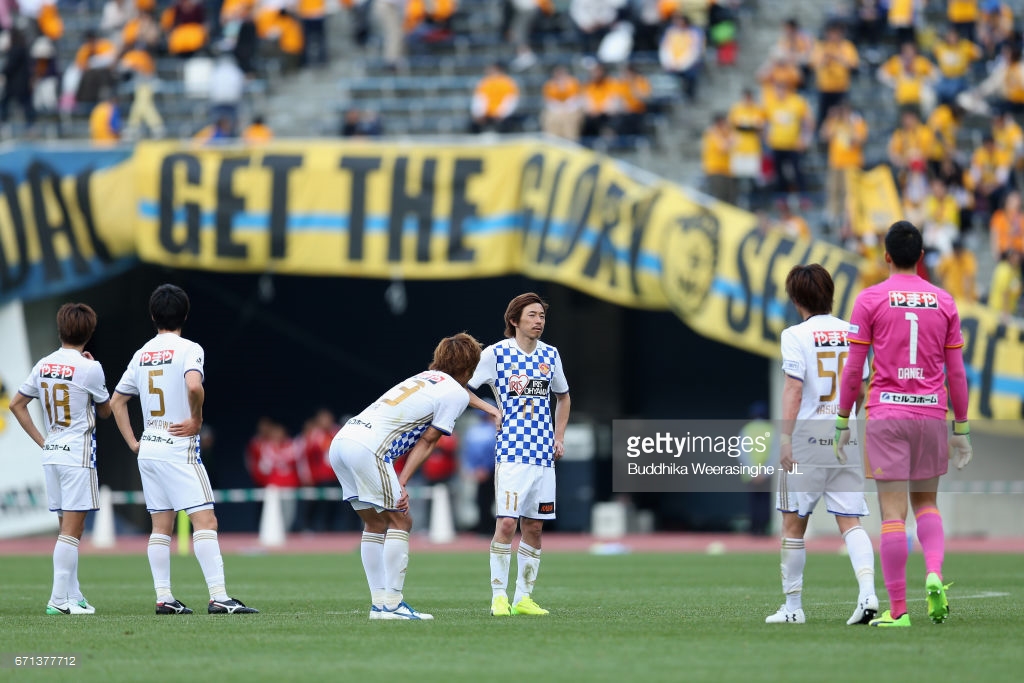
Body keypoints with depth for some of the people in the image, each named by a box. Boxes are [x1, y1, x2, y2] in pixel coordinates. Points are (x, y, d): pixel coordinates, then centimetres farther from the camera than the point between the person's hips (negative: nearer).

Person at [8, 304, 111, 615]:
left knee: (68, 528, 13)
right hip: (79, 455, -7)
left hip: (51, 454, 7)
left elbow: (16, 404, 12)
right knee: (71, 529, -6)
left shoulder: (44, 366, 6)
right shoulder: (89, 368, -12)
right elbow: (105, 410, 2)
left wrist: (41, 440, 13)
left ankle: (73, 597, 15)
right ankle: (59, 599, -11)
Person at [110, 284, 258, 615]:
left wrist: (134, 444, 17)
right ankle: (218, 597, -19)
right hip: (179, 448, -7)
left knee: (161, 526, 10)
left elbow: (116, 402, 17)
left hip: (148, 448, 7)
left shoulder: (142, 354, 12)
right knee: (205, 520, -10)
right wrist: (196, 420, -11)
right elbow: (194, 386, -27)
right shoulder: (188, 349, -8)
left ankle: (163, 598, 8)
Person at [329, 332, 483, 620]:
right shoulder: (456, 393, 2)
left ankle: (379, 602, 14)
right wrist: (402, 483, -2)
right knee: (400, 521, -1)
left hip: (341, 441, 8)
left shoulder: (424, 379, 26)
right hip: (368, 448, -8)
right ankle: (391, 603, -5)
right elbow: (426, 442, -1)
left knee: (375, 523, 15)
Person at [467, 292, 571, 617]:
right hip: (511, 452, -5)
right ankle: (498, 596, -7)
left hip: (544, 454, 5)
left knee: (534, 527, 5)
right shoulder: (496, 353, -3)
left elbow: (562, 396, 26)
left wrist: (559, 437, 15)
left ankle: (523, 597, 11)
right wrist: (492, 410, -8)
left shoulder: (550, 355, 11)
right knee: (507, 522, -13)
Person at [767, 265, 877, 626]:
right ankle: (867, 592, -18)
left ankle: (793, 605, 12)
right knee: (850, 521, 2)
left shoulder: (796, 335, -6)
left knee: (793, 523, 7)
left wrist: (785, 439, -16)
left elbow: (793, 390, -14)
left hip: (808, 434, -4)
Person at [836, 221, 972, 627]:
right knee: (926, 503, 18)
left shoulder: (870, 300, -2)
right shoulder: (943, 302, 6)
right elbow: (956, 372, 7)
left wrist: (842, 422, 6)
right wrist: (961, 429, 14)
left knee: (893, 513, -2)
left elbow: (853, 369, -3)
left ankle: (897, 610, -4)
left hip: (886, 414, -3)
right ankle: (934, 574, -8)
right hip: (931, 412, 3)